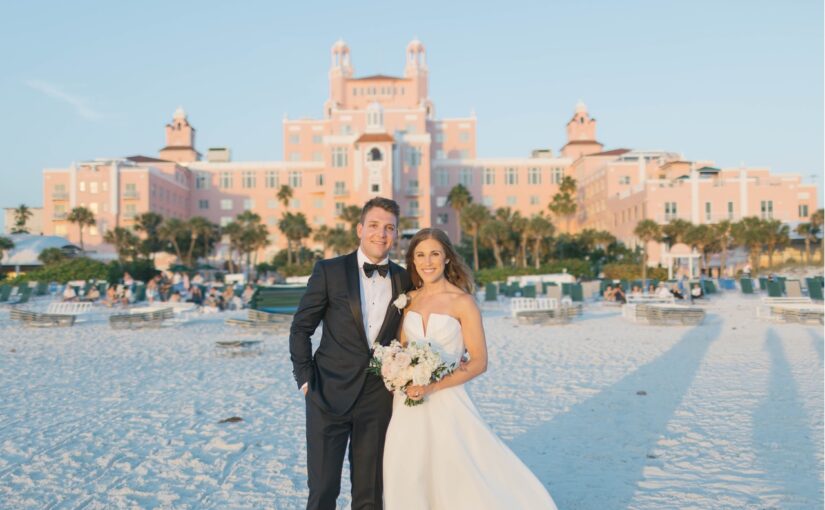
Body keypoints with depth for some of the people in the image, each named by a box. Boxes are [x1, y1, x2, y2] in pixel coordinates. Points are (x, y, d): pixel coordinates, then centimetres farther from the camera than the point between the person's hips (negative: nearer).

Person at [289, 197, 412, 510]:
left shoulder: (404, 279, 4)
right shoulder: (329, 271, -5)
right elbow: (301, 328, 0)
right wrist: (304, 379, -4)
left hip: (379, 399, 3)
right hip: (329, 394, -2)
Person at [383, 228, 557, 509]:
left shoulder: (462, 302, -7)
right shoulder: (409, 300, 6)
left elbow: (479, 362, -9)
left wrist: (433, 386, -18)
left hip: (446, 403, -4)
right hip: (408, 407, 4)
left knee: (458, 478, -5)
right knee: (410, 483, 10)